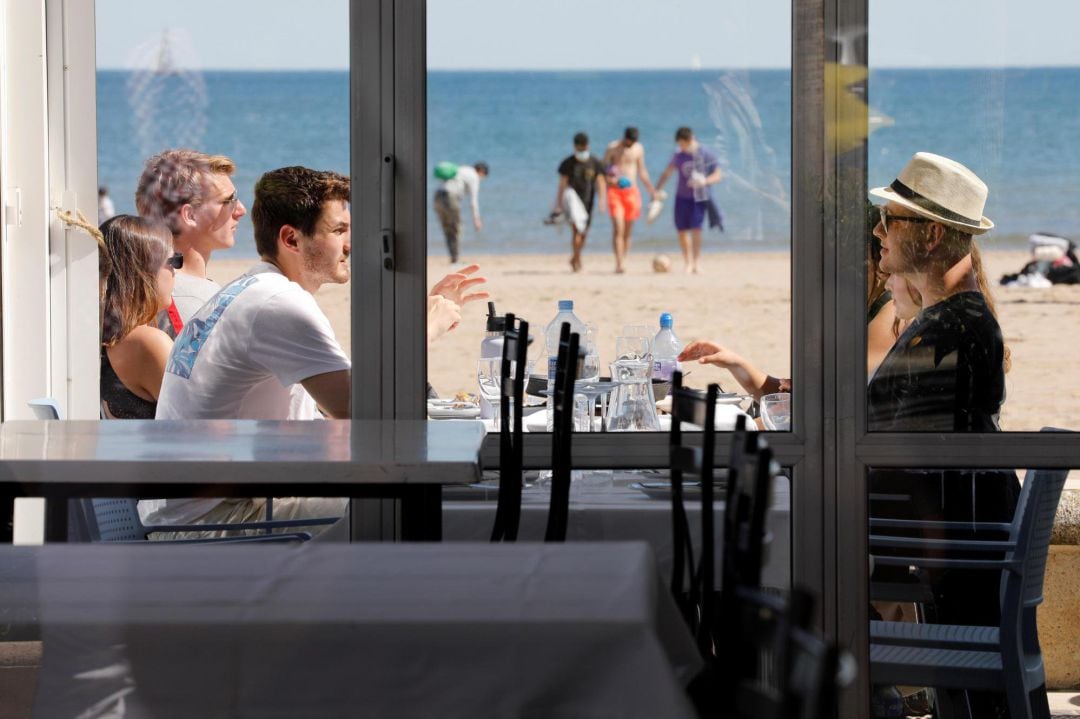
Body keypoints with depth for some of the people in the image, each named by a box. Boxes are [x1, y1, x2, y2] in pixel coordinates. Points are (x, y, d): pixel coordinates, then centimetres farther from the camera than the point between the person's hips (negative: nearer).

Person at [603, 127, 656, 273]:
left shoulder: (638, 149, 8)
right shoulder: (613, 148, -3)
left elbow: (642, 171, 18)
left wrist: (651, 190, 16)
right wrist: (610, 179, -21)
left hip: (631, 191, 4)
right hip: (614, 191, -4)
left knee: (628, 231, 4)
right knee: (618, 228, -14)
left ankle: (623, 263, 12)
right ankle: (619, 264, -20)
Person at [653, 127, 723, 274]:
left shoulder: (706, 155, -6)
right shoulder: (678, 156, 4)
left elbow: (718, 175, -3)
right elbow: (667, 173, 16)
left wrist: (704, 181, -22)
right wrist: (656, 191, 13)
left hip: (699, 198, -3)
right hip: (682, 197, 3)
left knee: (696, 229, -14)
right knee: (682, 230, 2)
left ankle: (696, 263, -8)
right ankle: (688, 263, 13)